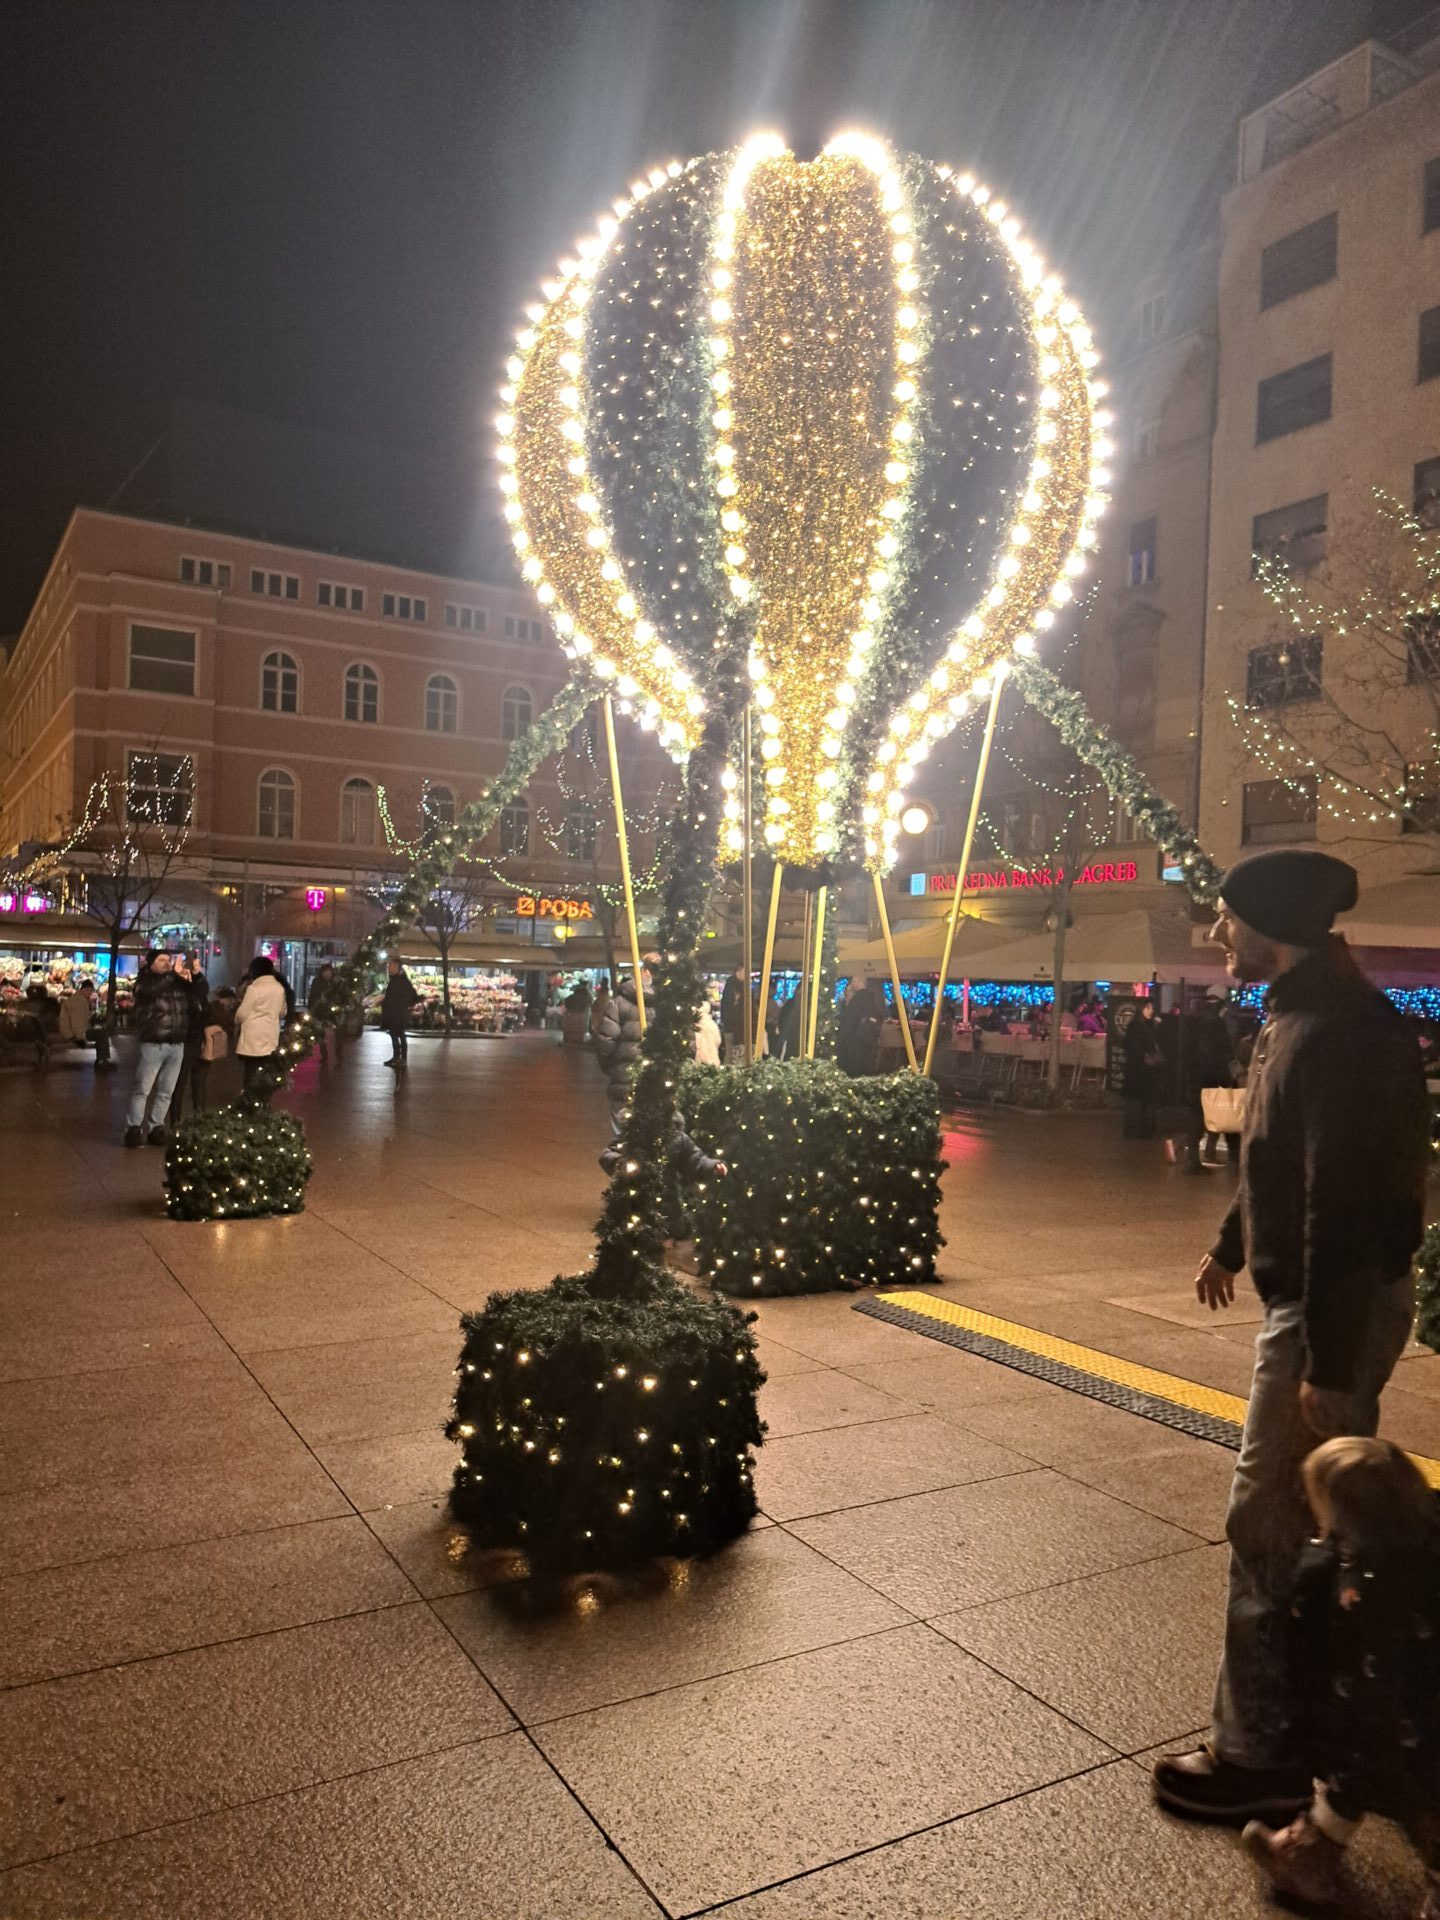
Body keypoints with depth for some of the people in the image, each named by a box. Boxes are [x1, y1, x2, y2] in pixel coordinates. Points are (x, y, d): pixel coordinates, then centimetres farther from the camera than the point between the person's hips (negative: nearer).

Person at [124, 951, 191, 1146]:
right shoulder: (145, 980, 1)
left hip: (177, 1045, 5)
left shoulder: (179, 982, 15)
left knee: (166, 1091, 7)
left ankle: (156, 1127, 14)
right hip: (153, 1044, -5)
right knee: (142, 1088, -3)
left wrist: (194, 976, -6)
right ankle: (133, 1128, 1)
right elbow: (150, 990, -22)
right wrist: (173, 974, -27)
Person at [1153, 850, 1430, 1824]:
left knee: (1268, 1524, -1)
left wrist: (1326, 1364, -26)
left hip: (1338, 1306, -10)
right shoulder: (1306, 1013, 8)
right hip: (1317, 1293, 10)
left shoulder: (1336, 1032, -25)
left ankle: (1262, 1756, 13)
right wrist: (1231, 1244, 30)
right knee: (1332, 1514, 22)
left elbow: (1343, 1207, -28)